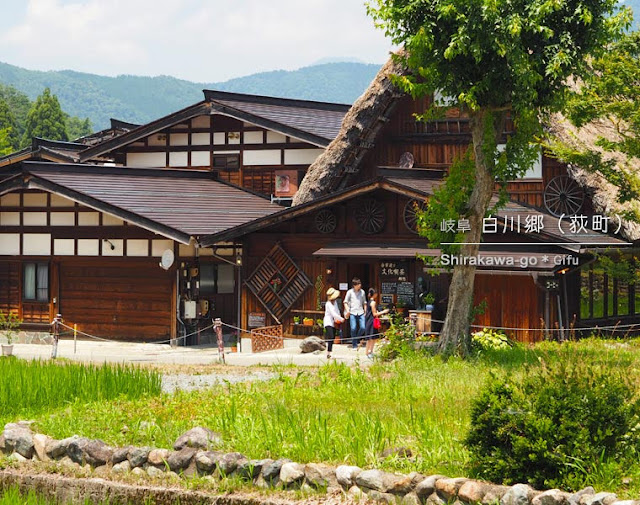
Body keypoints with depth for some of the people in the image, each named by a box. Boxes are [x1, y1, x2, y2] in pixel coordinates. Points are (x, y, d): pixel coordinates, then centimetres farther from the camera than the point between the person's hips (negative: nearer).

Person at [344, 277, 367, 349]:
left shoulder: (362, 292, 13)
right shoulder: (350, 292, 5)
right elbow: (345, 302, 6)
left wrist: (365, 311, 15)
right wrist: (347, 310, -8)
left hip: (361, 312, 2)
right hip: (352, 313, -2)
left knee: (363, 327, -10)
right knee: (353, 328, -9)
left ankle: (357, 339, 17)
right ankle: (354, 345, 0)